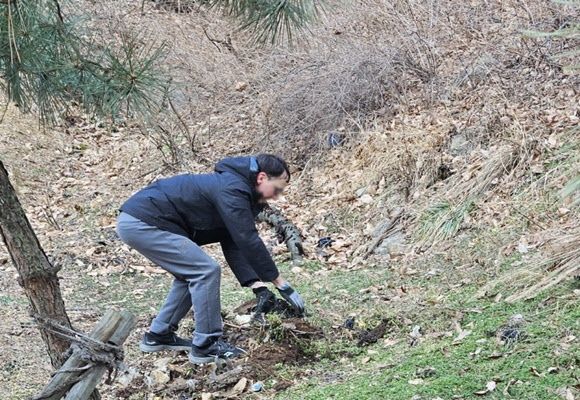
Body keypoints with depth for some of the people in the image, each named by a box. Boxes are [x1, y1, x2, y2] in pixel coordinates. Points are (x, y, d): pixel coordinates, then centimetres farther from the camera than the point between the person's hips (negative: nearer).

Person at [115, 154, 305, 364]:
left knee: (191, 273, 19)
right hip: (141, 223, -11)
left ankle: (158, 335, 25)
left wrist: (258, 286, 2)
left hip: (135, 221, 11)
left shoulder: (234, 187, 15)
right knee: (205, 271, -11)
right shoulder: (232, 190, -16)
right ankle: (205, 346, -2)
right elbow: (248, 241, -19)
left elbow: (233, 246, 11)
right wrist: (281, 284, -13)